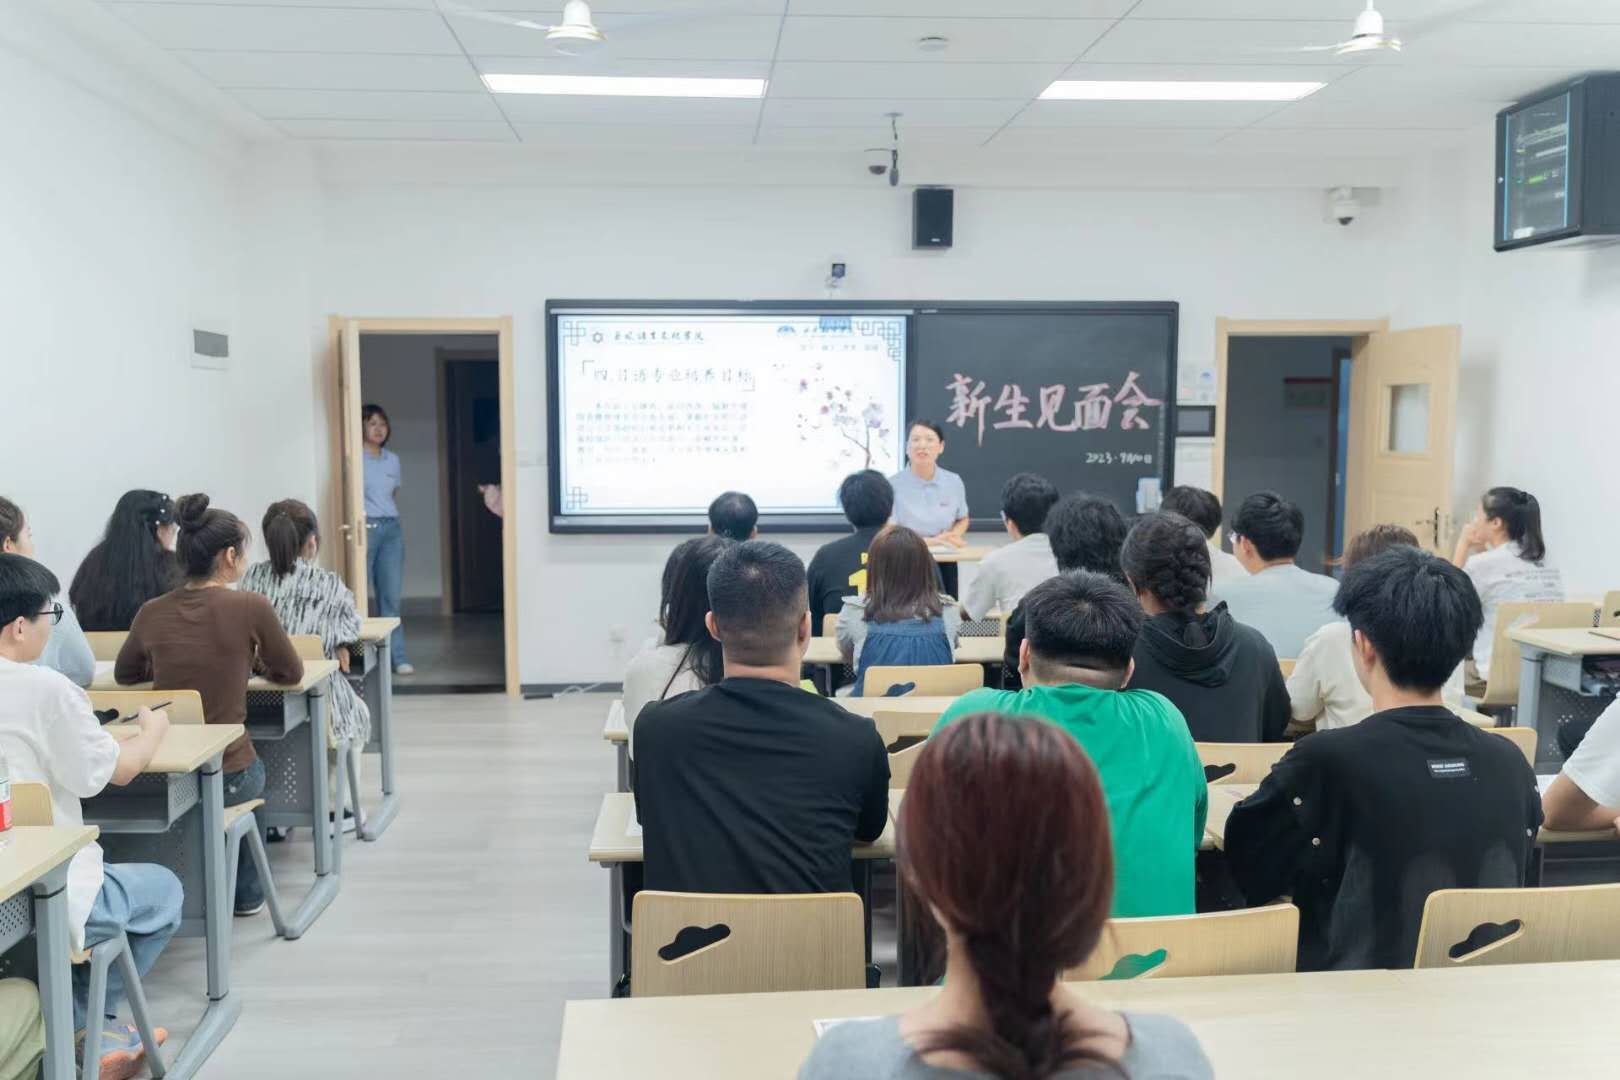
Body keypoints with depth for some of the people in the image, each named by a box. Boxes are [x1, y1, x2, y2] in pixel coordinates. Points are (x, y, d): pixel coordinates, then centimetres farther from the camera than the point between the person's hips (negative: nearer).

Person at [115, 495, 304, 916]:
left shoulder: (152, 612, -2)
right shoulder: (250, 607, -14)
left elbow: (124, 674, 18)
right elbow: (291, 673, 3)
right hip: (226, 776, -3)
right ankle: (245, 893, 44)